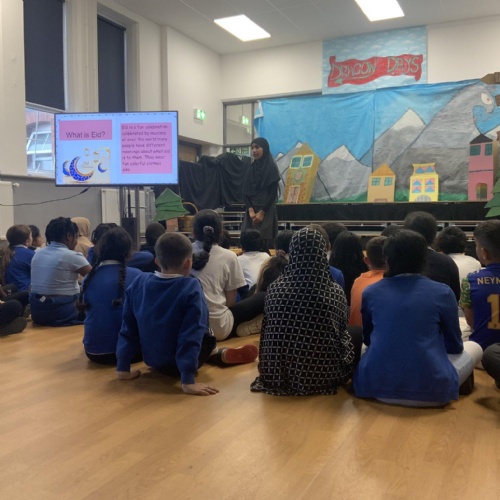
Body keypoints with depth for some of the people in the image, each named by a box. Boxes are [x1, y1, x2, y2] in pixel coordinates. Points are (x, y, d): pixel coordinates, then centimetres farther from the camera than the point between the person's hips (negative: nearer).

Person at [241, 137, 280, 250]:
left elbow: (273, 193, -8)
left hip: (267, 211, -4)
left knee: (265, 243, -7)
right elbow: (245, 192, 5)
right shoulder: (250, 169, 11)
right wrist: (251, 210, -9)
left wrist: (262, 212, -14)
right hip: (251, 211, 4)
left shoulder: (272, 168, -2)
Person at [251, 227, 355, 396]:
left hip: (279, 372, 4)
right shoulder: (335, 292, -15)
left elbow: (267, 331, 4)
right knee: (356, 333, 25)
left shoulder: (275, 288, -10)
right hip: (322, 372, -3)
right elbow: (342, 330, 3)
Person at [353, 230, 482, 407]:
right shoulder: (442, 292, -3)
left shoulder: (370, 292, 5)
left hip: (376, 386, 2)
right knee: (475, 347, 24)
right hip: (428, 390, -2)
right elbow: (455, 345, 10)